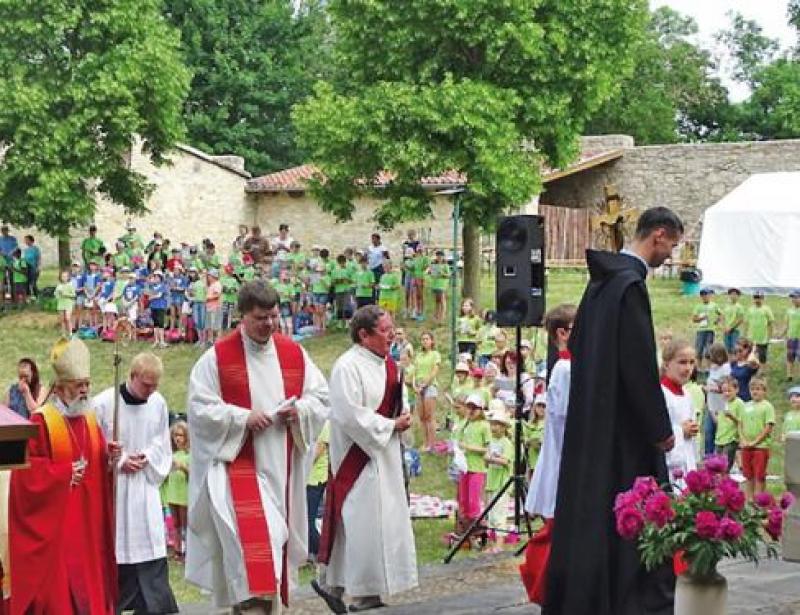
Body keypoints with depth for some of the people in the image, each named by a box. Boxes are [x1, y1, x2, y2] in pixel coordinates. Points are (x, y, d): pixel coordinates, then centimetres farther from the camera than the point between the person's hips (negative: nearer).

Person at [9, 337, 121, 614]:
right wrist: (65, 472, -17)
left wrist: (109, 457, -5)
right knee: (57, 581, -5)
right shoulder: (41, 420, -9)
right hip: (53, 521, -6)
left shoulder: (90, 419, 11)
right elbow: (27, 469, -13)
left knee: (89, 575, 8)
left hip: (88, 520, 6)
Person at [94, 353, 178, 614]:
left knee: (151, 551, 1)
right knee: (115, 552, 4)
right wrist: (119, 462, -13)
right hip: (112, 486, -3)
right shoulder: (103, 403, -15)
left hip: (145, 484, 3)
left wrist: (148, 457, -8)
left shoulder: (158, 403, -3)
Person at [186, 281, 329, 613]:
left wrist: (300, 410, -9)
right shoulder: (217, 357, -6)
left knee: (277, 534, 11)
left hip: (281, 465, 5)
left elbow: (321, 396, 12)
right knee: (251, 533, -20)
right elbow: (200, 408, -8)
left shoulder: (294, 354, 7)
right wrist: (243, 417, -18)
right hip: (237, 462, -5)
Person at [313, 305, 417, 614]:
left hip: (386, 456, 9)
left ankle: (331, 582, 20)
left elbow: (396, 401, 22)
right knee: (364, 522, -5)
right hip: (358, 458, -9)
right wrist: (391, 425, -15)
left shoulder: (388, 364, 11)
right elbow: (351, 415, -22)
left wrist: (402, 418, 0)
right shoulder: (347, 367, -16)